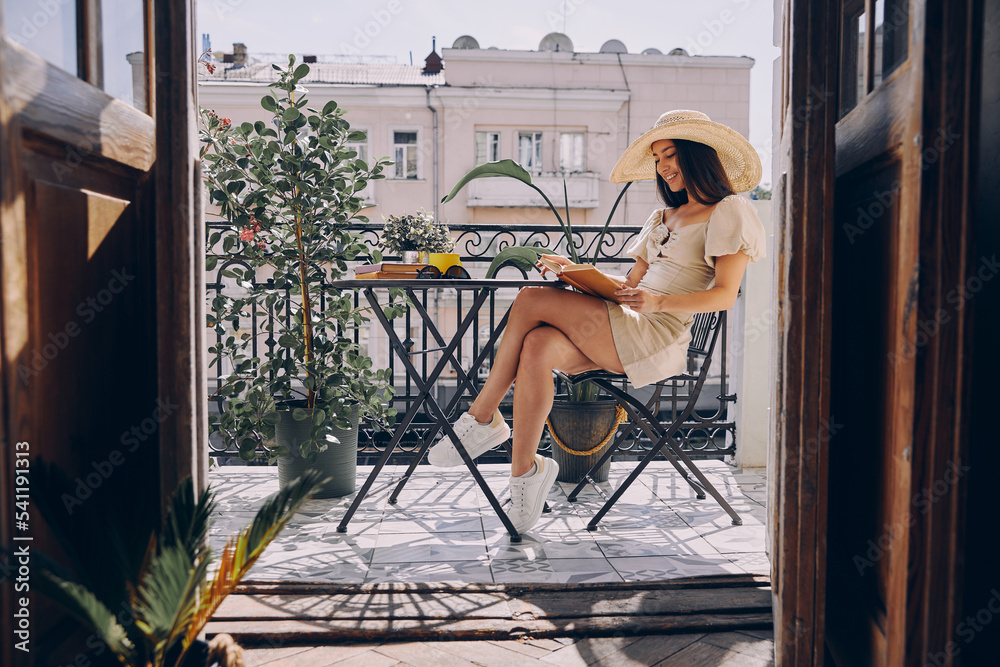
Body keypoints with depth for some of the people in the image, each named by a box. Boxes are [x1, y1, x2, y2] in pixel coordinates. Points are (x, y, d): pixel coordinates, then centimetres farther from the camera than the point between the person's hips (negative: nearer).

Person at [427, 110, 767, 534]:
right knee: (537, 347, -26)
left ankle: (483, 417, -8)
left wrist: (658, 302, -22)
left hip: (659, 338, -7)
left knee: (531, 301, -20)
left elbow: (724, 296, -6)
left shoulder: (729, 212, 5)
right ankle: (525, 470, -19)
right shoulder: (663, 219, 29)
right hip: (622, 333, 7)